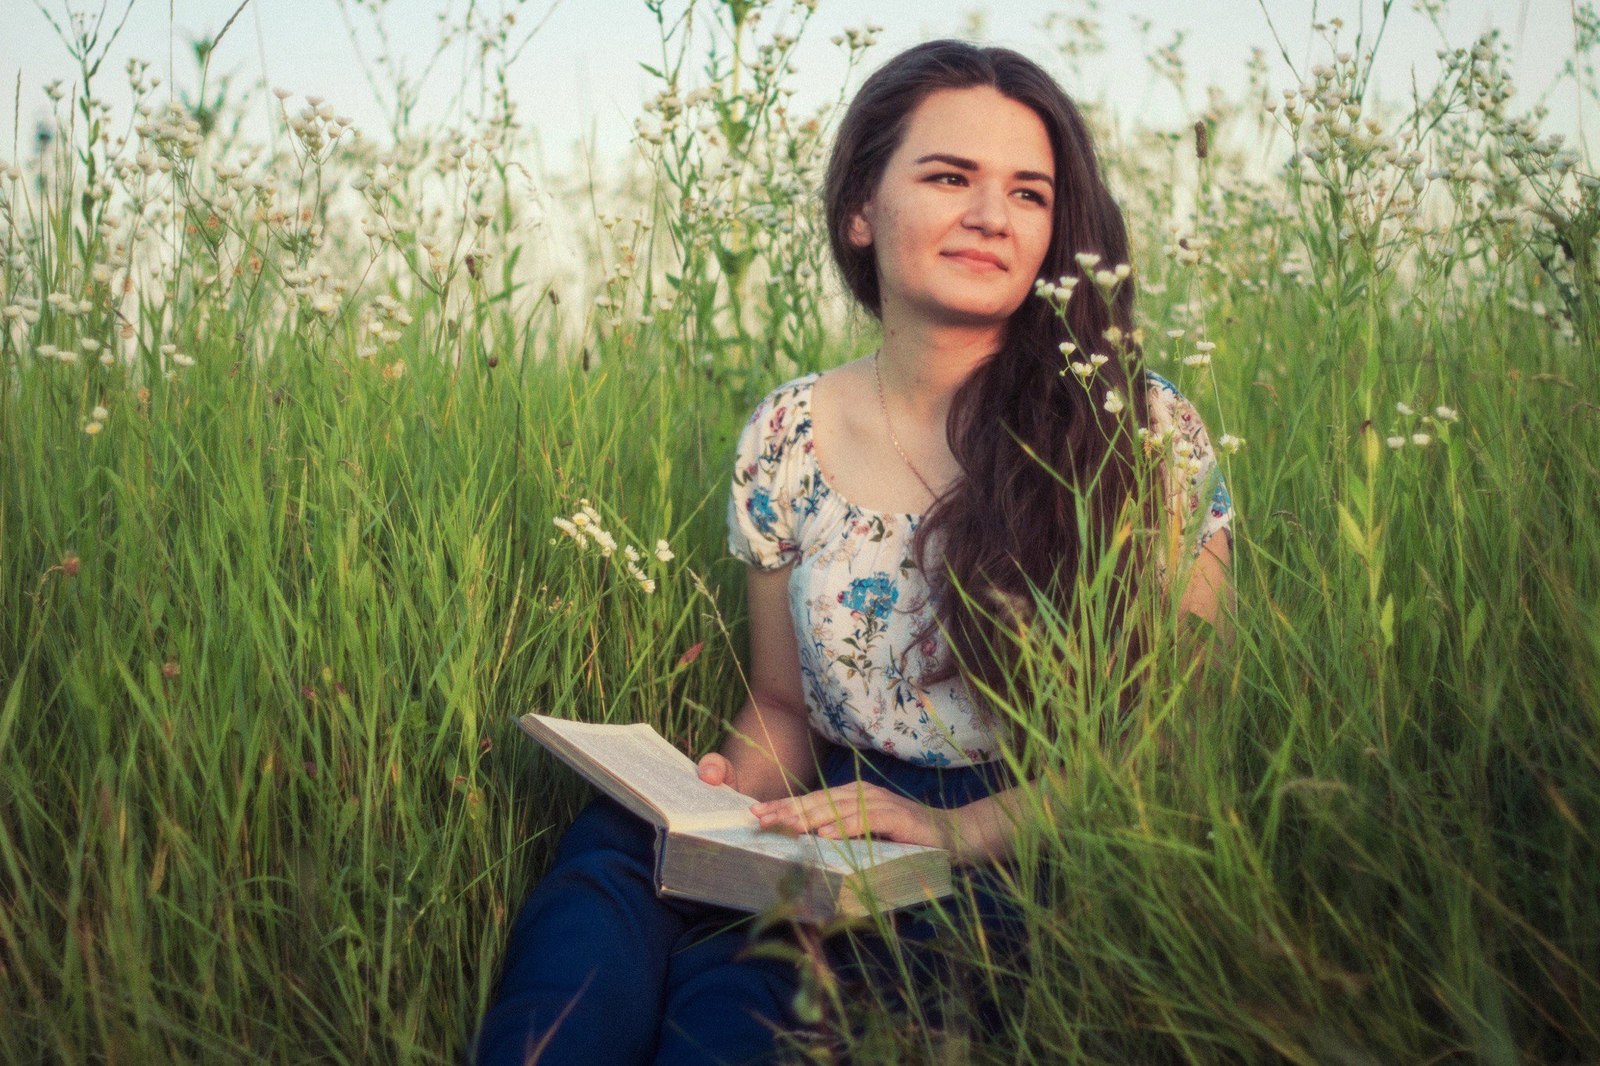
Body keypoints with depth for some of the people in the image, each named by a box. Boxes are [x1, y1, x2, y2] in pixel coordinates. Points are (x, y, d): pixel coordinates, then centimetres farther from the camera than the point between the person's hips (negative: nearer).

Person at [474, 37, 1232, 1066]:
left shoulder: (1143, 430, -2)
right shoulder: (786, 437, 7)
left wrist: (968, 827, -18)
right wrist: (733, 793, -7)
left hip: (1032, 871, -3)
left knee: (736, 984, -33)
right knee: (608, 857, -29)